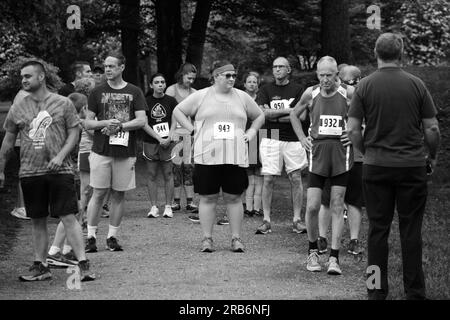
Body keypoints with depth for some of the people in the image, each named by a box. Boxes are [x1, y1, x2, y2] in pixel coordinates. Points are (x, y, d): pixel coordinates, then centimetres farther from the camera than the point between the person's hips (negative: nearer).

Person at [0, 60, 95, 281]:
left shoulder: (63, 103, 1)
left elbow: (73, 133, 1)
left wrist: (60, 156, -13)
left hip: (59, 171, -3)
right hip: (30, 172, 3)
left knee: (68, 217, -8)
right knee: (38, 221, 8)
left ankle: (83, 265, -7)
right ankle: (40, 267, 16)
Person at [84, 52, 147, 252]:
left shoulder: (134, 92, 6)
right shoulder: (98, 92, 7)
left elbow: (142, 121, -1)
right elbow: (87, 123, 5)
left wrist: (120, 126, -13)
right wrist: (106, 123, -12)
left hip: (126, 152, 1)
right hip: (101, 151, -1)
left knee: (119, 195, 4)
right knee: (98, 193, -3)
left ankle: (112, 236, 12)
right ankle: (91, 236, 1)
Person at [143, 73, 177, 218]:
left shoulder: (171, 101, 5)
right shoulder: (146, 102, 3)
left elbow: (174, 122, 3)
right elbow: (144, 124, -1)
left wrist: (169, 138, -12)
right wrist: (159, 138, -8)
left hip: (167, 142, 0)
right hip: (150, 142, 0)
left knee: (168, 174, -1)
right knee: (152, 175, 2)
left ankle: (168, 207, 5)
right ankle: (154, 207, 7)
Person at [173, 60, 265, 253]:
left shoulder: (242, 97, 12)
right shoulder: (201, 96, 6)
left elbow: (259, 116, 24)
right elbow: (178, 111, 12)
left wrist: (251, 132, 8)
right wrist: (192, 130, 2)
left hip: (235, 157, 1)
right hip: (207, 156, -1)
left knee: (234, 197, 2)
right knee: (208, 198, 0)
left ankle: (236, 238, 8)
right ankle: (207, 238, 7)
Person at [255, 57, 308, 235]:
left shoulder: (297, 90, 6)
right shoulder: (266, 90, 8)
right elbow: (262, 113, -7)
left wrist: (274, 115, -7)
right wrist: (288, 110, -9)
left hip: (293, 139, 0)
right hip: (271, 139, 0)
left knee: (296, 178, -1)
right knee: (268, 179, -3)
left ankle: (297, 219, 5)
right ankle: (266, 220, 1)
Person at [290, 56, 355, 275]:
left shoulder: (348, 93, -3)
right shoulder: (311, 94, 2)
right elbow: (294, 115, 20)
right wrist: (302, 138, 8)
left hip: (341, 151, -1)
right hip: (318, 151, 1)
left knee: (337, 206, 0)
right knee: (312, 206, -3)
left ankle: (334, 257, 3)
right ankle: (312, 251, 17)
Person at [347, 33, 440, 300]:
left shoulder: (365, 86, -2)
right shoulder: (416, 85, -3)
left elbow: (353, 130, -4)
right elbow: (432, 129, -2)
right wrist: (432, 156, 14)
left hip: (376, 167, 1)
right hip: (413, 166, -1)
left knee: (378, 229, 7)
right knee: (411, 230, 4)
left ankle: (377, 291, 11)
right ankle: (415, 291, 8)